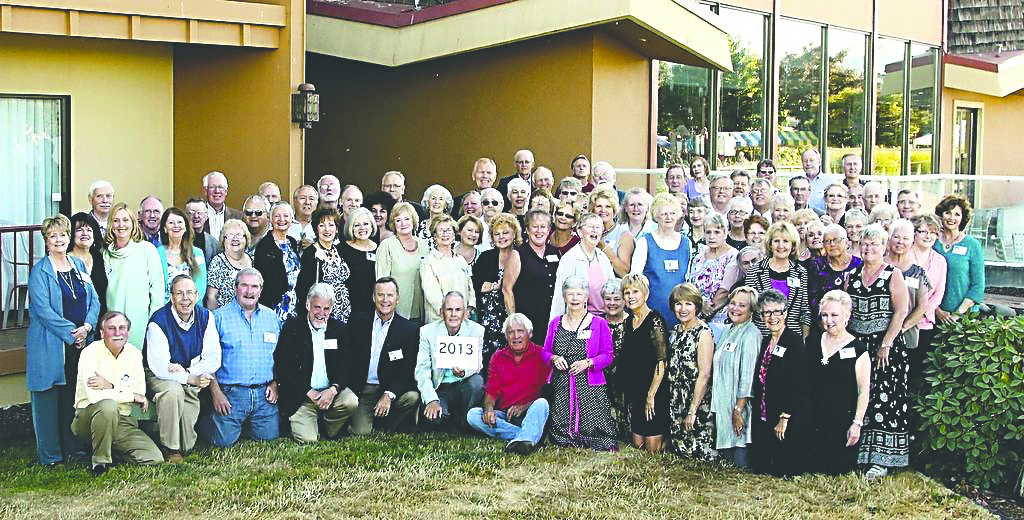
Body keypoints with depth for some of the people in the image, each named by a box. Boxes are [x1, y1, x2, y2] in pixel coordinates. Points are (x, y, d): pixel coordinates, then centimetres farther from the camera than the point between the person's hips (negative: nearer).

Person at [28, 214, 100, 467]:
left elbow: (94, 300, 10)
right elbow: (42, 308, -13)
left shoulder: (79, 265, 13)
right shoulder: (40, 271, -5)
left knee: (75, 397, 10)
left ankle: (73, 447, 21)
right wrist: (71, 332, -16)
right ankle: (50, 454, 6)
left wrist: (87, 326, -7)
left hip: (81, 341, 5)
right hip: (50, 345, -5)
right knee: (49, 398, -1)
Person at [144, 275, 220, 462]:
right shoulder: (158, 322, -19)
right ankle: (169, 447, -21)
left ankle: (182, 446, 27)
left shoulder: (205, 317, -6)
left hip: (192, 379, 3)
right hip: (159, 378, -3)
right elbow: (159, 367, -22)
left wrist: (185, 371, -20)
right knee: (173, 390, -40)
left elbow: (214, 360, -6)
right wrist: (191, 378, -30)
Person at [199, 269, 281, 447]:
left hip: (263, 393, 4)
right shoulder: (219, 317, 0)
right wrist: (215, 392, -11)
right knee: (224, 440, -12)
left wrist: (275, 383, 2)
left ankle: (242, 425, 25)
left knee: (269, 436, -4)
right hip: (231, 393, -3)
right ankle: (203, 423, 22)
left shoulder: (272, 317, 12)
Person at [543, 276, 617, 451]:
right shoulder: (555, 323, 11)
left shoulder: (599, 323, 2)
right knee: (560, 438, -4)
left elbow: (607, 356, 0)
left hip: (589, 386, -3)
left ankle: (608, 443, 19)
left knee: (595, 435, -13)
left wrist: (588, 363, -17)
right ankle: (571, 438, 28)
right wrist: (554, 358, -8)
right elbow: (545, 352, 15)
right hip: (561, 386, 3)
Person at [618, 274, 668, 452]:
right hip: (634, 393, 8)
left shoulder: (655, 320, -12)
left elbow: (662, 362, -16)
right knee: (637, 446, 10)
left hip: (654, 392, -7)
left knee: (653, 449, -3)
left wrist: (651, 396, -17)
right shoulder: (628, 322, 11)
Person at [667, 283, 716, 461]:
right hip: (676, 400, 7)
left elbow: (704, 375, -17)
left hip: (697, 400, -7)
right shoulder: (676, 330, 10)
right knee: (679, 449, 13)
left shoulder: (703, 333, -13)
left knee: (698, 453, -4)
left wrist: (692, 411, -18)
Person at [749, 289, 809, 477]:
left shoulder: (794, 340, -10)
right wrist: (757, 415, 9)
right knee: (761, 468, 9)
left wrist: (785, 418, -18)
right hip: (764, 418, 8)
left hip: (790, 421, -7)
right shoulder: (765, 342, 13)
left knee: (786, 471, -4)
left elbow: (798, 383, -16)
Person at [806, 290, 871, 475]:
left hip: (844, 420, -4)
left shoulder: (857, 349, -4)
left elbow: (864, 390, -6)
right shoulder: (812, 342, 8)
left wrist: (857, 423, -11)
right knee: (814, 469, 5)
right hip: (814, 419, 4)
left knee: (839, 471, -1)